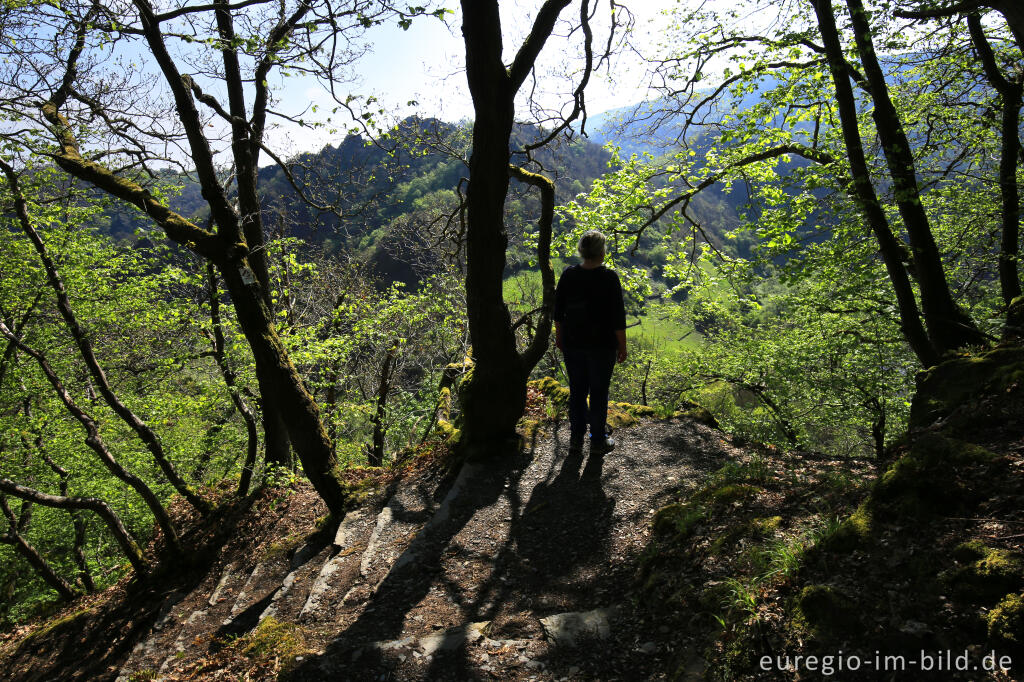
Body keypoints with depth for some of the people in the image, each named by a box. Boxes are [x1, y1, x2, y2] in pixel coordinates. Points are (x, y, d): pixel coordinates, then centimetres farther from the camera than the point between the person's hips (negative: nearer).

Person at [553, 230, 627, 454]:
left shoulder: (568, 275, -2)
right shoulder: (609, 278, -13)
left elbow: (558, 311, 5)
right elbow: (618, 317, -12)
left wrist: (559, 336, 16)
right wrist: (622, 345, -3)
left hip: (573, 344, 4)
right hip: (602, 345, -4)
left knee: (577, 391, 14)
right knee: (599, 392, 7)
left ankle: (576, 438, 23)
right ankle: (598, 442, 16)